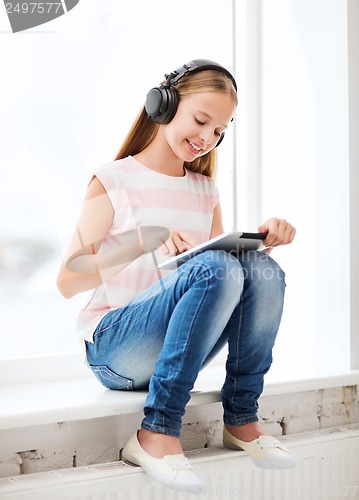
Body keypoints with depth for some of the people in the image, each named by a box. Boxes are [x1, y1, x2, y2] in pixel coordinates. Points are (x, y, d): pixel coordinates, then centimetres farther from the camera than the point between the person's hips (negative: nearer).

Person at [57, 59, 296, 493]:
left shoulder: (205, 191, 15)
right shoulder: (116, 181, -1)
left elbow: (226, 281, 13)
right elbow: (68, 280, -11)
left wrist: (260, 239, -6)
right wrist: (148, 239, -23)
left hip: (177, 352, 5)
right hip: (116, 349, -5)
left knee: (263, 270, -20)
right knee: (216, 267, -31)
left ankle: (241, 419, -12)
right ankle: (156, 431, -28)